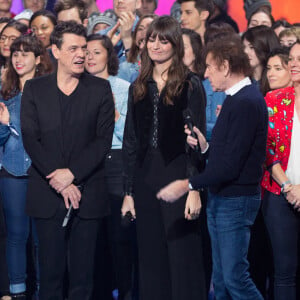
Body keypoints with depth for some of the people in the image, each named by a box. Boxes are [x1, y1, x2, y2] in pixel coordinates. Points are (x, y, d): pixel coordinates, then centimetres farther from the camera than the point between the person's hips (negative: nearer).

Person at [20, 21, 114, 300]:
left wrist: (72, 173, -13)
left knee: (83, 273, 2)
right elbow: (30, 140, -2)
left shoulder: (100, 89, 5)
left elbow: (104, 139, -1)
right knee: (50, 269, 3)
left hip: (87, 192, 0)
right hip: (47, 194, 0)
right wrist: (59, 181, -11)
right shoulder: (34, 89, 6)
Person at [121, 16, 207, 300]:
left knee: (183, 257, -2)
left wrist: (195, 189, -15)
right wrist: (129, 192, 9)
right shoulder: (138, 88, 12)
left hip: (178, 177, -5)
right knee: (151, 261, 8)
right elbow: (130, 142, 13)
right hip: (145, 180, 5)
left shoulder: (190, 84, -3)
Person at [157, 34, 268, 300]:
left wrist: (188, 185, -16)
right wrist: (204, 146, 1)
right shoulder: (235, 99, 14)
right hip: (221, 199, 10)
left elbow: (230, 166, -22)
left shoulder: (246, 103, -18)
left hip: (236, 201, -10)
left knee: (235, 277, -9)